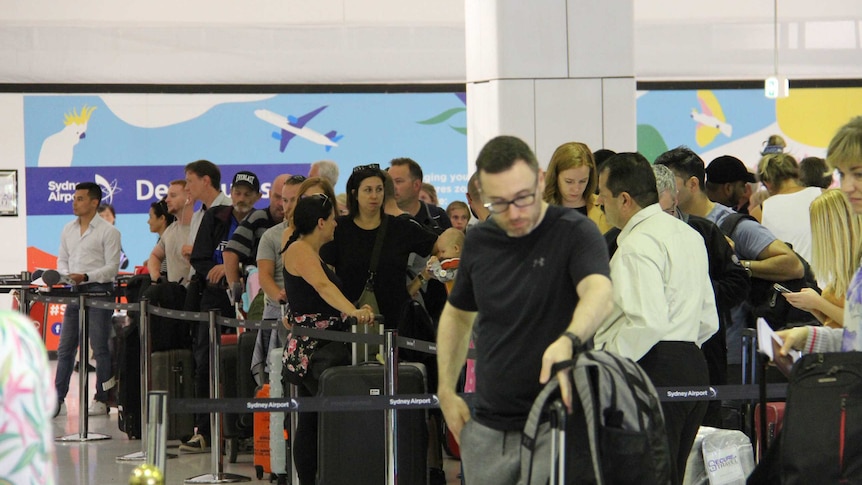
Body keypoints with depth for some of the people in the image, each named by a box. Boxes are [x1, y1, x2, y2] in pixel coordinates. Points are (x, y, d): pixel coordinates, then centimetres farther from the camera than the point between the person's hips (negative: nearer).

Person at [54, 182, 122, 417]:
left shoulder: (108, 231, -6)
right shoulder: (68, 230, 13)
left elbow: (112, 267, -9)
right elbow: (62, 259, 18)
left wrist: (86, 277, -20)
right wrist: (65, 275, -4)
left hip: (99, 291, -6)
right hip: (75, 292, 6)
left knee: (100, 348, -3)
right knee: (65, 348, 5)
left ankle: (102, 400, 4)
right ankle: (58, 400, 7)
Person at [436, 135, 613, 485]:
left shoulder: (575, 232, -11)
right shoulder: (479, 242, 7)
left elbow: (599, 291, -30)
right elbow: (457, 314, 23)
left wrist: (568, 341, -51)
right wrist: (447, 390, 11)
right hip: (487, 429, 5)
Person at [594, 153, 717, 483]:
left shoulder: (637, 246, -13)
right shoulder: (690, 235, 19)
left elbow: (648, 324, -23)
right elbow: (708, 321, 21)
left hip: (654, 371, -10)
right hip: (694, 364, 10)